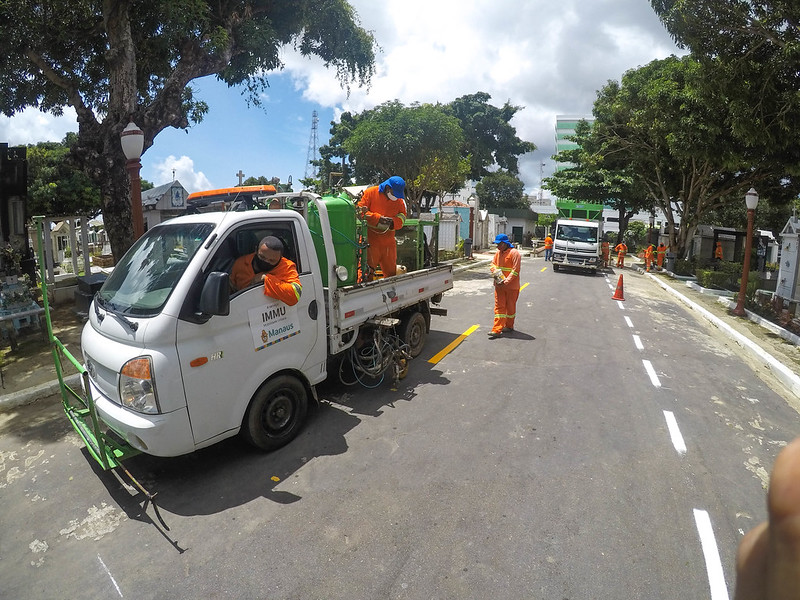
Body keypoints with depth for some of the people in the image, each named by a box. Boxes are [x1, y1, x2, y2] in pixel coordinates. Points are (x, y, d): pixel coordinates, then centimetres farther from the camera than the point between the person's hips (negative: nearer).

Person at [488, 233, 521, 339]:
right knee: (499, 306, 2)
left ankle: (509, 326, 29)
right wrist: (495, 271, -8)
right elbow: (493, 264, 14)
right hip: (499, 285, 6)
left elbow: (515, 270, -18)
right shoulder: (498, 253, 8)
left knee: (510, 306, 10)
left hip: (511, 286, -5)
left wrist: (506, 281, -24)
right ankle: (497, 330, 1)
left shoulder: (514, 253, -14)